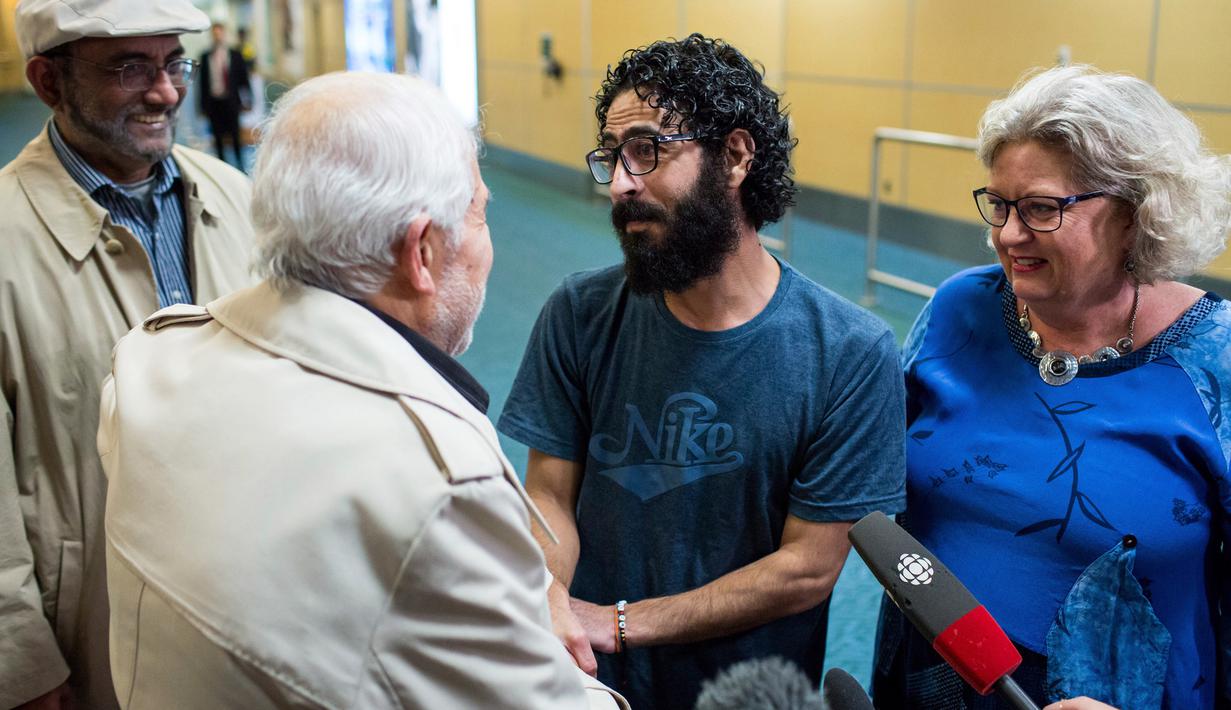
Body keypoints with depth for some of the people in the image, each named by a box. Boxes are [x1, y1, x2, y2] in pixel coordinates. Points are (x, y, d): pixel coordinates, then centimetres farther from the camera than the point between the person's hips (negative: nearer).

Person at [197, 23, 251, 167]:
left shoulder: (235, 55, 4)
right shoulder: (205, 56, 4)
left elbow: (244, 78, 5)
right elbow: (203, 80, 5)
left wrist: (246, 100, 0)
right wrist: (202, 103, 3)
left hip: (230, 101, -1)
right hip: (213, 100, 1)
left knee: (235, 134, -1)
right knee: (218, 136, 3)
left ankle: (240, 164, 7)